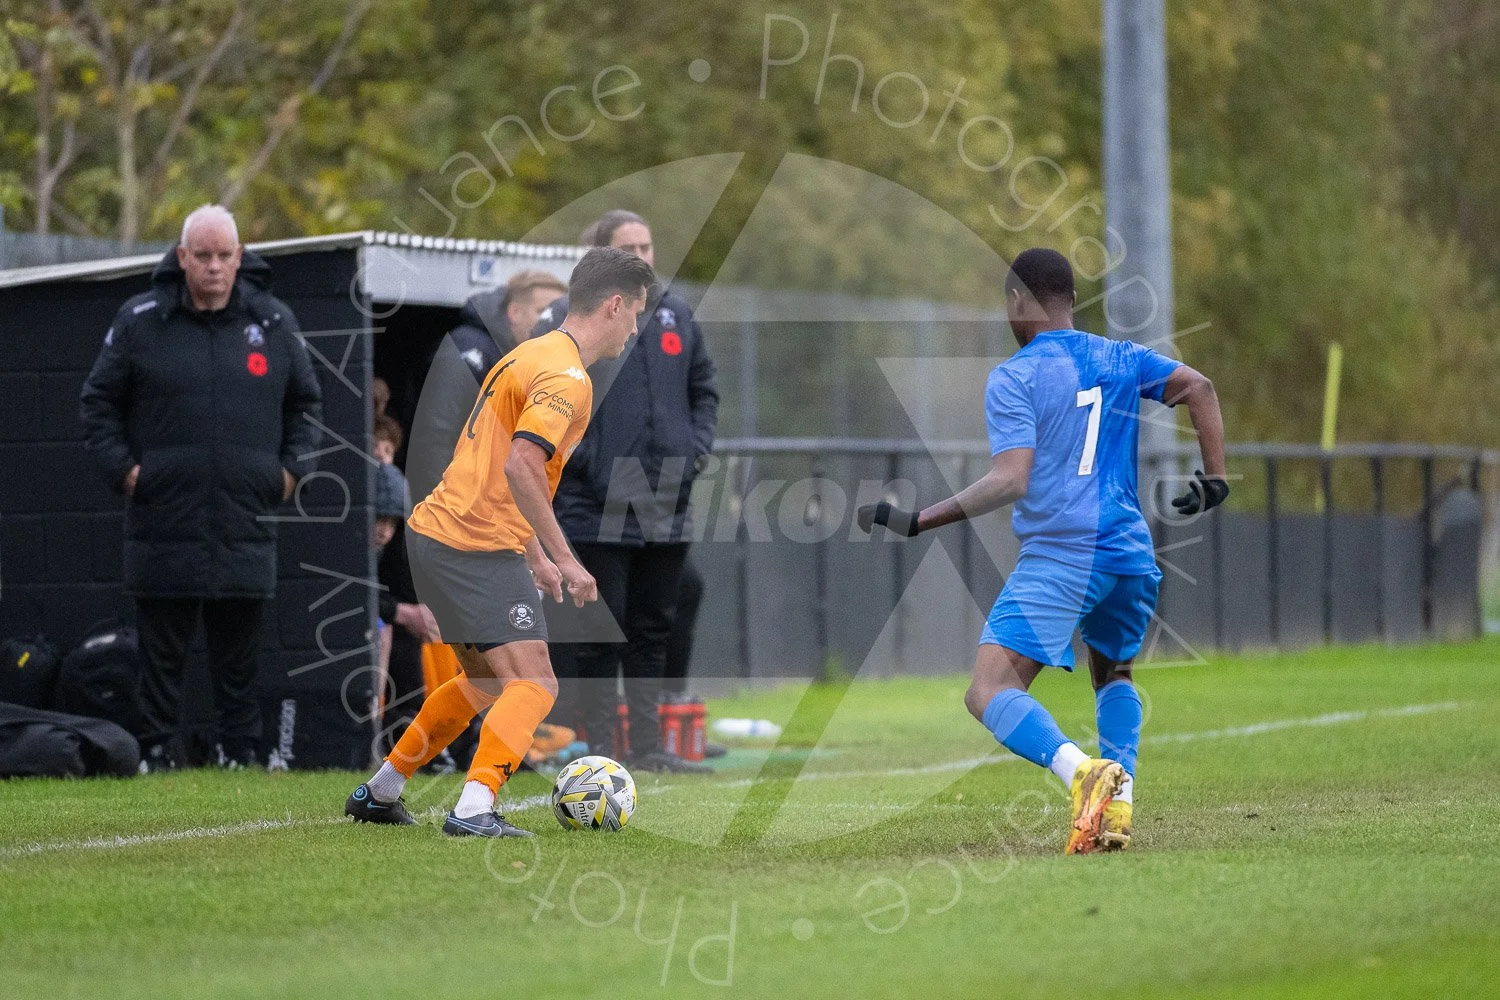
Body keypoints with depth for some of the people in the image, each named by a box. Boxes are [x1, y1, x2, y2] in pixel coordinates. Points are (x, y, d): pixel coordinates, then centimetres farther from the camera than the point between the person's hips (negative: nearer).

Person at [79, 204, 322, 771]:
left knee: (239, 654, 6)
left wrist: (291, 468, 9)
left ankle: (240, 754, 13)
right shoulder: (140, 321, 1)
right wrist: (122, 468, -2)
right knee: (161, 652, 2)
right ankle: (157, 752, 8)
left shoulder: (273, 324, 8)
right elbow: (98, 401, 8)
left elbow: (305, 402, 20)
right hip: (164, 525, -2)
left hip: (246, 526, 2)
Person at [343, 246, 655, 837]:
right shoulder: (567, 376, -14)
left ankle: (379, 793, 30)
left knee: (487, 681, 23)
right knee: (534, 685, -13)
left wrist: (533, 557, 26)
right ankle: (473, 810, -26)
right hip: (476, 549, -10)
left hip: (435, 532, 10)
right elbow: (520, 466, -26)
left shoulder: (533, 356, 18)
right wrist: (563, 559, -20)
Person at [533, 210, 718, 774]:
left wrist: (697, 447, 7)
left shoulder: (675, 316, 11)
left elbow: (703, 389, 21)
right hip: (596, 510, -5)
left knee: (653, 631, 10)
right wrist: (572, 458, -13)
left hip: (665, 508, 5)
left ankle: (648, 747, 17)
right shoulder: (569, 318, -6)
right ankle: (601, 748, 3)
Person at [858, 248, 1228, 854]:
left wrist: (916, 521, -13)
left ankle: (1081, 769, -37)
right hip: (1130, 550, 6)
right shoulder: (1120, 360, 14)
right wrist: (1215, 478, 7)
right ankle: (1117, 807, 11)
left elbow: (1010, 481, -14)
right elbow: (1198, 387, 3)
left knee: (989, 694, -11)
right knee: (1113, 672, 30)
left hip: (1058, 554, -6)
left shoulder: (1013, 377, -4)